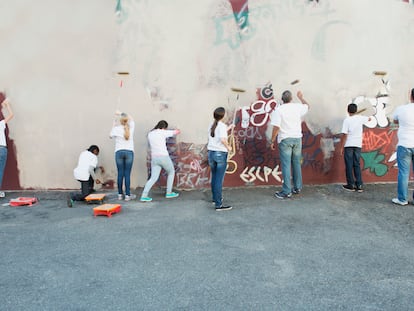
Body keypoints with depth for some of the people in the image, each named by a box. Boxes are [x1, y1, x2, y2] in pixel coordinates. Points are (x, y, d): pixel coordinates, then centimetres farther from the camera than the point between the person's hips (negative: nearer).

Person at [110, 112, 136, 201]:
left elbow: (111, 136, 21)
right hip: (129, 152, 0)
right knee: (127, 174, -2)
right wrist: (122, 114, 31)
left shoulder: (116, 128, 0)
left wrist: (113, 126, 31)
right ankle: (127, 195, 0)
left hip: (119, 152, 0)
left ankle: (120, 194, 11)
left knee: (120, 174, 5)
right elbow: (131, 119, 26)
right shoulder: (131, 127, 4)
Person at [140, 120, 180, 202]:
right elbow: (177, 132, 1)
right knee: (171, 172, 19)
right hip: (164, 157, -5)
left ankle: (144, 196, -11)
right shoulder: (163, 132, -6)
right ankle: (169, 193, 21)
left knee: (153, 178, 4)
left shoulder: (150, 134, 9)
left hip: (154, 158, 5)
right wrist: (177, 130, 27)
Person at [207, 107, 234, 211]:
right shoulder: (222, 125, -12)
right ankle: (218, 205, -2)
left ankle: (215, 198, 36)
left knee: (214, 177, 20)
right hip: (221, 154, -7)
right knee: (219, 180, -4)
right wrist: (228, 147, -7)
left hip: (211, 153, 7)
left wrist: (229, 127, 34)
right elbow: (223, 139, -24)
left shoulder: (211, 125, 11)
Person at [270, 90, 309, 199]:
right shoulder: (298, 107, 3)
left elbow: (276, 127, -14)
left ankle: (286, 191, -4)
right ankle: (297, 188, 24)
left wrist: (272, 141, -5)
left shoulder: (278, 110, -10)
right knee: (296, 164, 15)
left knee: (286, 165, -4)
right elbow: (307, 106, 26)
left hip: (285, 140, -4)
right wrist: (301, 97, 41)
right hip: (297, 138, 4)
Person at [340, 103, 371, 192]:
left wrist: (342, 147, -7)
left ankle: (350, 185, 6)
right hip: (358, 145, 4)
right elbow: (369, 119, 24)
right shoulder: (360, 118, 1)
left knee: (349, 166, 4)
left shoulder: (347, 120, -11)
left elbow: (344, 135, -14)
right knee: (357, 165, 10)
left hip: (348, 145, -4)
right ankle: (359, 185, 9)